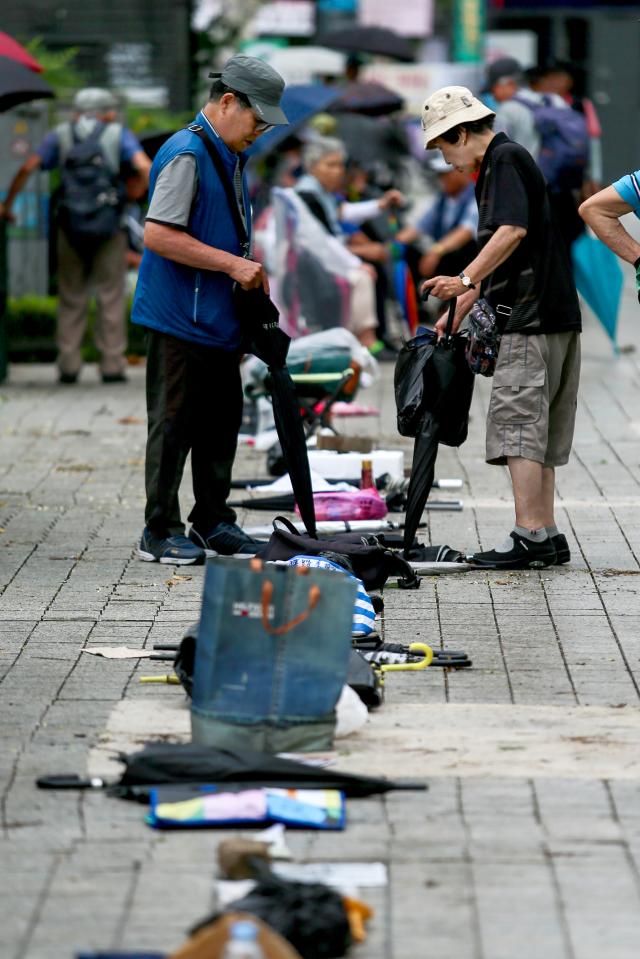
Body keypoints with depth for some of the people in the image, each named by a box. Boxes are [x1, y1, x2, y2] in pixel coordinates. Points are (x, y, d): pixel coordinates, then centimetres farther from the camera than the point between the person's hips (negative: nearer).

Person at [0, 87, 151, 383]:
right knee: (111, 297, 6)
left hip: (70, 227, 2)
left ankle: (68, 365, 6)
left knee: (71, 298, 10)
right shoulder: (119, 135, 5)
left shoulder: (61, 135, 10)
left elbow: (27, 168, 3)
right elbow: (144, 167, -12)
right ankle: (112, 365, 3)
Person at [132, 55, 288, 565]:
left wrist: (250, 275, 18)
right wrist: (232, 264, -21)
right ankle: (161, 532, 2)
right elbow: (157, 235, -22)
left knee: (222, 423, 13)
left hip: (218, 320, 9)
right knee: (174, 425, -4)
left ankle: (213, 521, 23)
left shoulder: (232, 157, 16)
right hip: (179, 320, -9)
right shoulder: (186, 155, -15)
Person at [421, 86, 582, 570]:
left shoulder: (506, 159, -8)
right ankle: (547, 535, 11)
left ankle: (529, 535, -12)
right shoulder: (505, 162, 22)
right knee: (538, 429, 10)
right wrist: (460, 308, 29)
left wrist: (465, 279, -24)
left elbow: (514, 230, -22)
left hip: (532, 318, -10)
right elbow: (497, 256, 29)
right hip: (557, 316, 10)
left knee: (517, 421, -10)